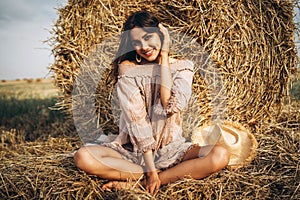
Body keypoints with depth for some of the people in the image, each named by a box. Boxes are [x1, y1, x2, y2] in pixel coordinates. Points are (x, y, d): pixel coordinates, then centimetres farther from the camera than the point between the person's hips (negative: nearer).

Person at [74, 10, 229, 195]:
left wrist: (164, 56, -15)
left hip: (171, 151, 1)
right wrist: (150, 170, -20)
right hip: (133, 150, -1)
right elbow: (136, 119, -15)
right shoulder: (127, 69, -6)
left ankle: (135, 182, -21)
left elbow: (170, 106, -21)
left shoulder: (183, 67, -2)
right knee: (83, 157, -25)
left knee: (220, 155, -26)